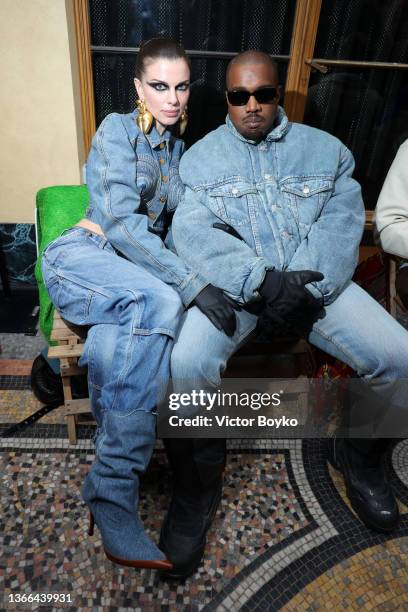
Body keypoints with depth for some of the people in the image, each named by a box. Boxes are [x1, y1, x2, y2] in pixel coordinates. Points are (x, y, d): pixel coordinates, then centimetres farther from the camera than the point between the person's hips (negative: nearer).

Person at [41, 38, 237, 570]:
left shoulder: (178, 148, 19)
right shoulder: (117, 129, -1)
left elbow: (174, 228, 16)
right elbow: (121, 223, -17)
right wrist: (192, 284, -29)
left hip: (136, 271, 5)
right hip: (81, 257, -5)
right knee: (160, 302, -36)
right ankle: (113, 494, -30)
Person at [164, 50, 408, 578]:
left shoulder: (323, 148, 15)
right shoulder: (201, 155, 9)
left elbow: (343, 219, 1)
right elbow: (193, 231, -7)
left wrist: (308, 286, -17)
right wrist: (262, 280, -21)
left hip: (314, 279, 3)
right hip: (234, 282, -2)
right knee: (187, 363, -29)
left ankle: (358, 454, 18)